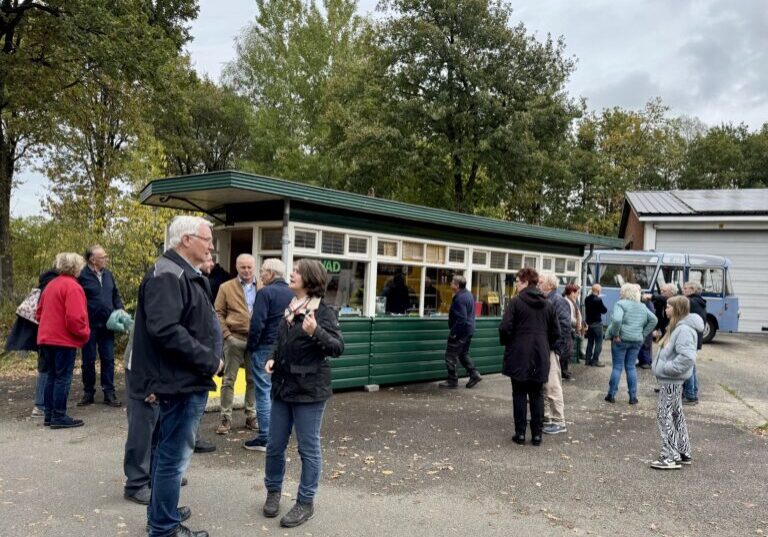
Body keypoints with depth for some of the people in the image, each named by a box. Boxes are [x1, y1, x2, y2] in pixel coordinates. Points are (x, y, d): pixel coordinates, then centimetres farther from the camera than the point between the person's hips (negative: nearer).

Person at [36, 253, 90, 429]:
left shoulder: (50, 285, 15)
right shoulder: (72, 286, -14)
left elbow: (40, 312, 20)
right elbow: (74, 317, -22)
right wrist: (85, 334, -8)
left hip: (47, 338, 9)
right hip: (64, 340, -9)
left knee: (52, 376, 14)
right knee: (63, 378, -4)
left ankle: (49, 414, 19)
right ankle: (59, 417, -2)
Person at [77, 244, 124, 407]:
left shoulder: (108, 274, 8)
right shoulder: (82, 276, -11)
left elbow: (115, 294, 17)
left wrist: (120, 310, 2)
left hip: (107, 326, 5)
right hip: (90, 326, -5)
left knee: (108, 360, 6)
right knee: (88, 361, 8)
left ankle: (109, 393, 13)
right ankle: (88, 393, 20)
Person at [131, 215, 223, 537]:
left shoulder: (186, 275, 16)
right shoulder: (167, 275, -18)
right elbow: (165, 330, -29)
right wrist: (209, 361, -22)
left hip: (187, 379, 11)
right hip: (182, 381, -11)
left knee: (168, 451, 21)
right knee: (175, 456, 0)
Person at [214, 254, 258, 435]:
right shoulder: (226, 287, 3)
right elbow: (218, 313, 0)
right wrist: (226, 334, -10)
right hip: (234, 339, -2)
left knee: (253, 379, 9)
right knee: (229, 380, 2)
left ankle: (251, 416, 19)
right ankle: (226, 418, 7)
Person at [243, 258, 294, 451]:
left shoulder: (265, 292, -11)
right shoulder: (292, 294, 9)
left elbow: (257, 324, -17)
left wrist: (250, 347, -7)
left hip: (265, 348, -6)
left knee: (264, 392, -2)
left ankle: (265, 438, 0)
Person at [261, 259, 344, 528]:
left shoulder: (323, 311, -11)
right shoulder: (289, 309, 9)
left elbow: (338, 347, -17)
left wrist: (316, 332, -32)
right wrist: (272, 359, 4)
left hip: (309, 390, -7)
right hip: (283, 386, 7)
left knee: (308, 448, 5)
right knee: (275, 445, 14)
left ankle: (306, 503, 19)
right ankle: (273, 491, 34)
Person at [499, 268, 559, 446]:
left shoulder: (515, 302, -10)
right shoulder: (548, 304, 6)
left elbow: (505, 328, -14)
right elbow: (556, 332, 6)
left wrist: (506, 343, 4)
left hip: (519, 356, -4)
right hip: (540, 357, 4)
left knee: (519, 394, 5)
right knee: (537, 395, 10)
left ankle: (520, 433, 7)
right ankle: (537, 434, 11)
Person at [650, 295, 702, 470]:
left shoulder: (684, 330, -21)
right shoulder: (677, 327, 11)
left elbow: (687, 357, -31)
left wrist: (667, 368, -24)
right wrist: (663, 367, 9)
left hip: (671, 381, -10)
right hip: (672, 379, 10)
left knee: (665, 415, -5)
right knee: (676, 415, 17)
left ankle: (671, 457, 1)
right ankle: (683, 453, 28)